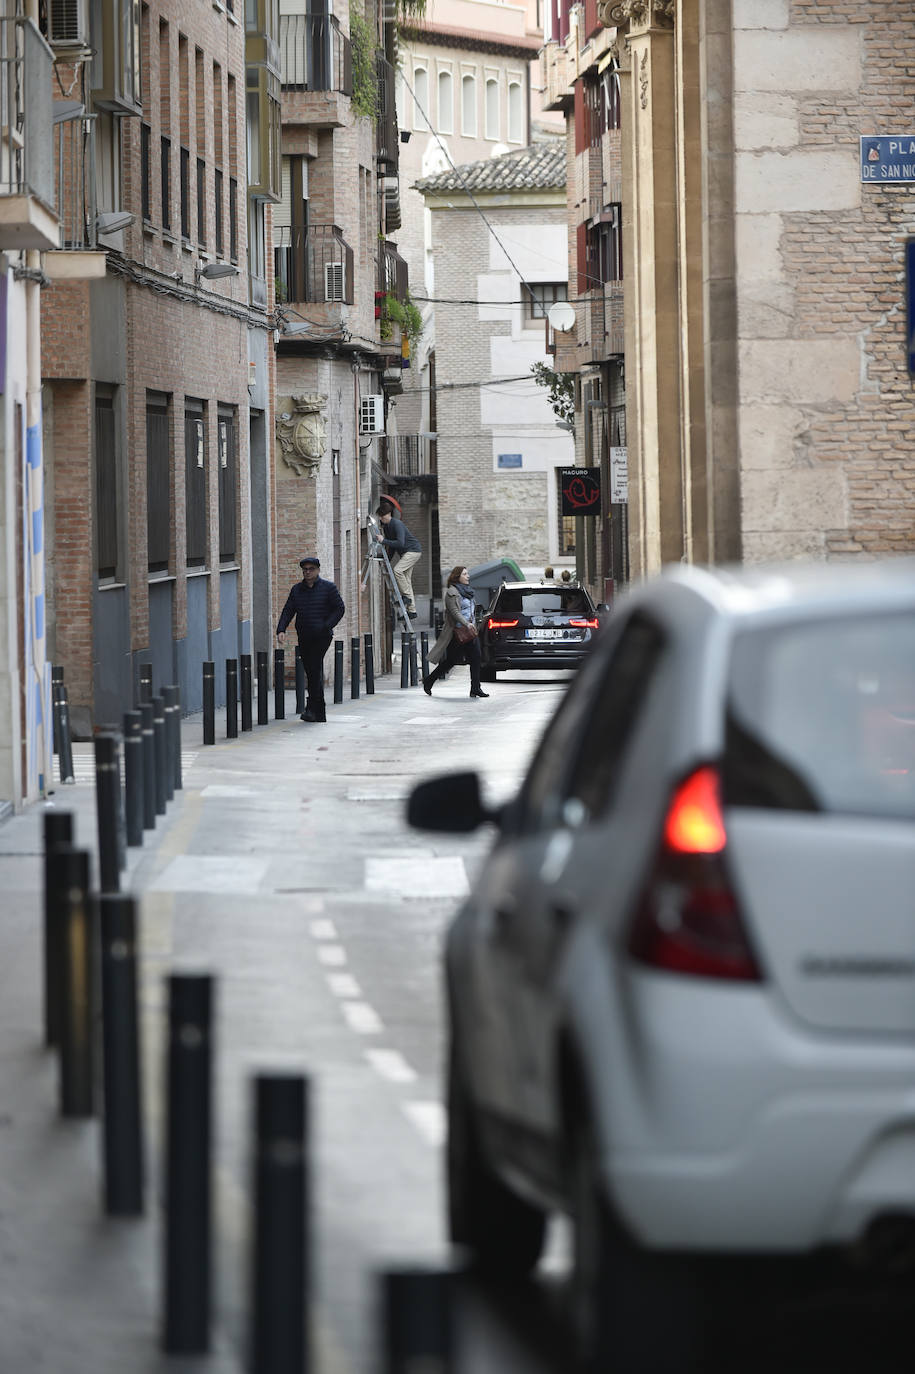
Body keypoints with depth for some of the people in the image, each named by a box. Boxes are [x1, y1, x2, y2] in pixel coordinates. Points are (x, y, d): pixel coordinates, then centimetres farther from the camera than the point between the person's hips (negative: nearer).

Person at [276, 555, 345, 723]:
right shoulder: (297, 589, 12)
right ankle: (319, 712, 16)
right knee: (310, 672, 8)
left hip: (322, 636, -5)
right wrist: (281, 630, -7)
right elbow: (288, 611, 9)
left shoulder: (328, 588, -1)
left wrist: (326, 626, -14)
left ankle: (313, 708, -20)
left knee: (315, 668, -18)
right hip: (304, 637, 6)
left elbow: (339, 608, -3)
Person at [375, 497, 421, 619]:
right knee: (406, 580, 6)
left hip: (413, 550, -9)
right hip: (404, 553, 9)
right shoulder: (386, 526, 6)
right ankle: (411, 610, 8)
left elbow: (400, 543, -31)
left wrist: (384, 541, -29)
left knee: (397, 570, -27)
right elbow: (392, 545, 15)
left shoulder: (397, 524, -21)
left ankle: (407, 596, -16)